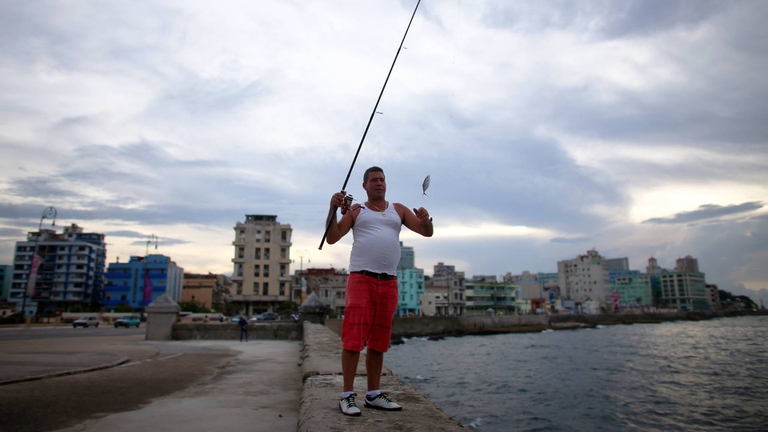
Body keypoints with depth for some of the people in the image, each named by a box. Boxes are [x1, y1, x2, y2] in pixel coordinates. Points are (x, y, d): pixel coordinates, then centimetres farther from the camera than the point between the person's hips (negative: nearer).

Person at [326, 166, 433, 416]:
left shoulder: (398, 210, 17)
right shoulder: (356, 211, 10)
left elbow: (427, 232, 11)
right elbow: (332, 238, 2)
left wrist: (425, 220, -11)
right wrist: (333, 209, -10)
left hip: (389, 282, 3)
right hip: (361, 278, -3)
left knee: (378, 341, 8)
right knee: (353, 337, -8)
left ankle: (373, 395, 16)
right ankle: (347, 395, 0)